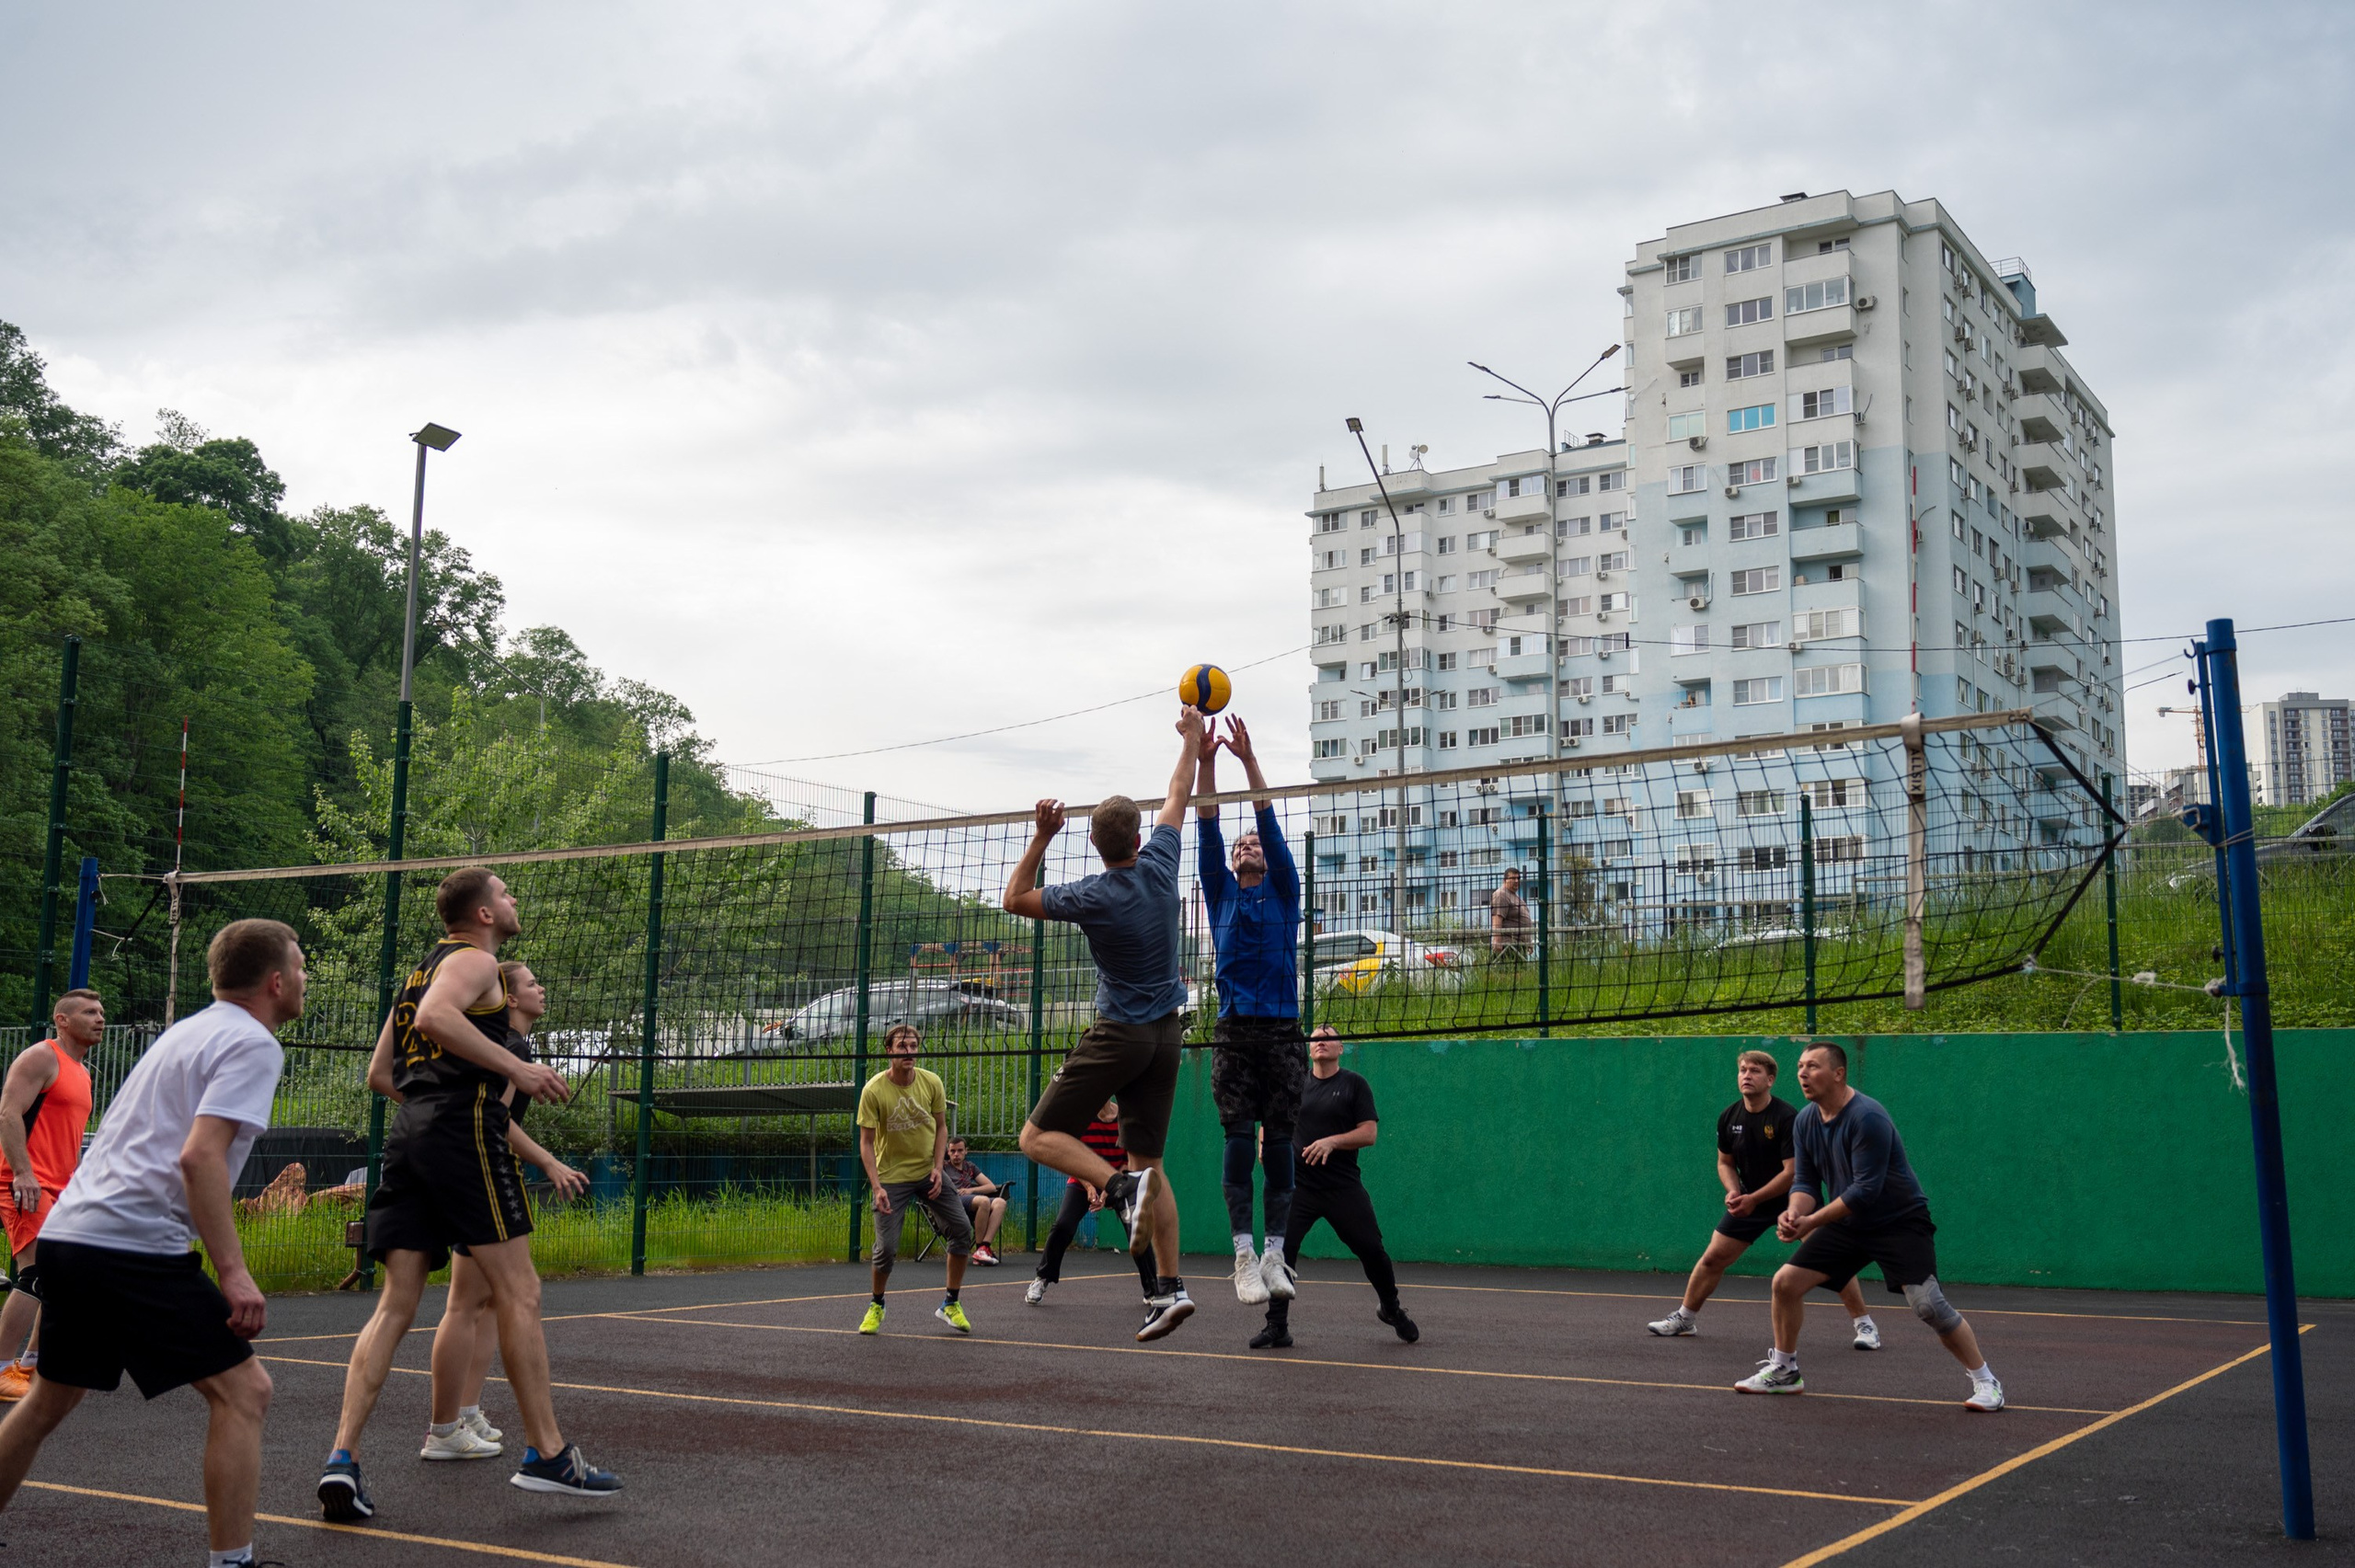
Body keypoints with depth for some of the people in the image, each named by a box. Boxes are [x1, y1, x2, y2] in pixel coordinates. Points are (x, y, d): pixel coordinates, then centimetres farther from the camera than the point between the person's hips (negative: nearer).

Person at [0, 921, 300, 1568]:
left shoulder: (187, 1030, 20)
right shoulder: (252, 1043, -7)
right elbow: (199, 1156, -19)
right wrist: (233, 1271, -20)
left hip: (67, 1232, 10)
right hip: (136, 1244, -10)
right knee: (243, 1391, -6)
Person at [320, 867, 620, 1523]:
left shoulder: (423, 966, 26)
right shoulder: (475, 961, -1)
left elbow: (381, 1070, 29)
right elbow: (435, 1016, -23)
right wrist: (516, 1069, -21)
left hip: (407, 1129, 9)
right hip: (463, 1129, -9)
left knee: (396, 1303, 5)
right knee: (517, 1292, -3)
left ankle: (343, 1457, -6)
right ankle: (546, 1452, -1)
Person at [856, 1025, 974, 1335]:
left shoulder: (931, 1082, -6)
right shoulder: (873, 1091, -16)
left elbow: (941, 1127, 6)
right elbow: (866, 1143, -12)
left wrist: (937, 1167, -7)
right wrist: (877, 1187, -20)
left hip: (928, 1173, 4)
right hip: (892, 1178, -3)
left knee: (962, 1230, -6)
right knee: (886, 1247, -9)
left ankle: (950, 1304, 10)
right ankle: (876, 1306, 20)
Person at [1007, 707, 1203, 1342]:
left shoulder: (1091, 897, -16)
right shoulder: (1160, 865, -4)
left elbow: (1015, 898, 0)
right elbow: (1178, 797, 14)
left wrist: (1042, 837, -3)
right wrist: (1191, 739, 27)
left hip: (1118, 1034, -6)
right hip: (1167, 1033, 6)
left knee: (1040, 1135, 0)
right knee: (1149, 1160, 8)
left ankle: (1122, 1187, -23)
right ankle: (1168, 1287, 2)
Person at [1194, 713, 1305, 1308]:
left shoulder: (1283, 892, 12)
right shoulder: (1221, 893, 14)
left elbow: (1271, 825, 2)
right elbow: (1208, 831, 4)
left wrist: (1249, 758, -6)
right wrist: (1205, 761, -7)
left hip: (1283, 1034, 0)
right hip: (1234, 1034, 0)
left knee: (1279, 1144, 1)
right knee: (1240, 1142, -5)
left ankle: (1275, 1256, 7)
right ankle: (1244, 1256, -3)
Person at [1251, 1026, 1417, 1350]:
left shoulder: (1355, 1084, 3)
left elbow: (1369, 1133, -5)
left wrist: (1333, 1141, -20)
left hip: (1344, 1187, -1)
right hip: (1298, 1186, 1)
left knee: (1371, 1249, 0)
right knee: (1281, 1248, -13)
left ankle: (1392, 1310, 27)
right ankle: (1277, 1328, -4)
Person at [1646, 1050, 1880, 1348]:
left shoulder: (1787, 1117, -21)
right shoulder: (1728, 1117, -4)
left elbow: (1792, 1172, -22)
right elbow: (1725, 1162, 10)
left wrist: (1753, 1199, -23)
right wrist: (1733, 1191, -10)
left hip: (1792, 1199, -5)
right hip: (1748, 1200, 5)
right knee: (1712, 1259, 4)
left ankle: (1864, 1325, 0)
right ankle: (1683, 1318, 20)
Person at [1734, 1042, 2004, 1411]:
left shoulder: (1867, 1118, -25)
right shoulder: (1805, 1122, 0)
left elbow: (1866, 1190, -28)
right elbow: (1806, 1182, 4)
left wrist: (1812, 1222, -28)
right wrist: (1794, 1213, -18)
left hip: (1900, 1223, -7)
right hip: (1848, 1224, 7)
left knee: (1927, 1304, -19)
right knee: (1786, 1281, -1)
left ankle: (1985, 1383, -1)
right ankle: (1783, 1371, 17)